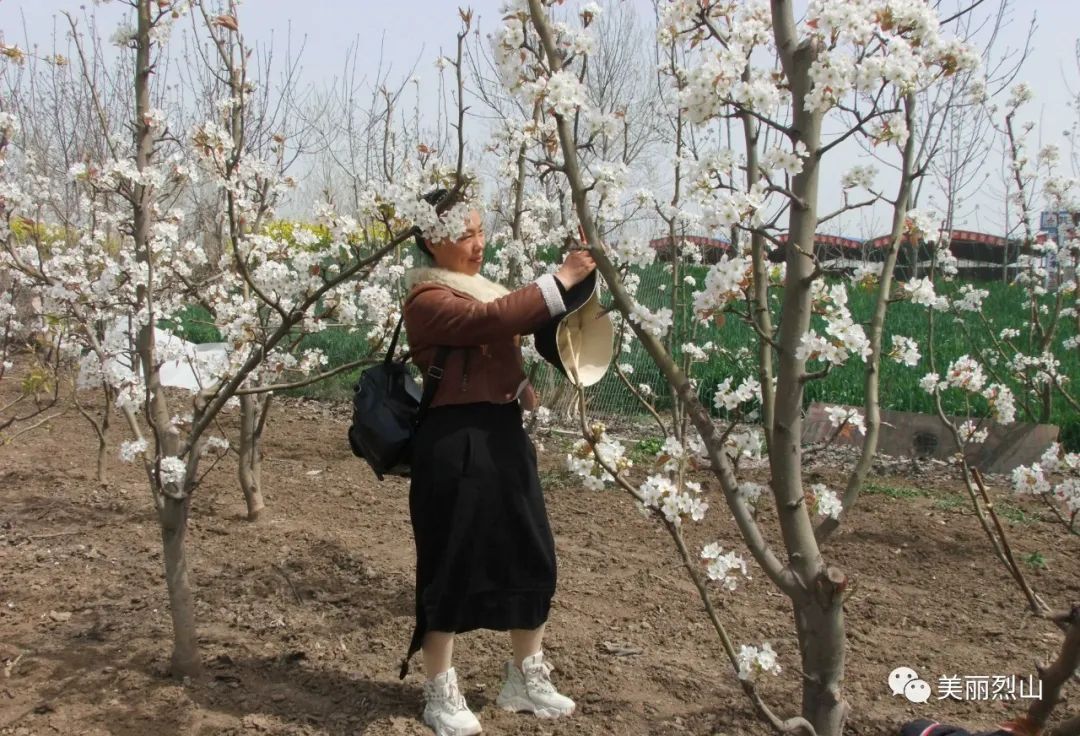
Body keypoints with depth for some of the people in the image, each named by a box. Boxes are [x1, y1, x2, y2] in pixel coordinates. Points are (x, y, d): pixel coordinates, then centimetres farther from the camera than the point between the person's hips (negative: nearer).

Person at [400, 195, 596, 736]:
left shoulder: (482, 286, 17)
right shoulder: (428, 299, -12)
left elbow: (508, 338, 28)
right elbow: (494, 319, -29)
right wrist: (561, 278, -27)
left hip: (503, 433, 9)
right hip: (455, 441, -9)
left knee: (532, 556, 13)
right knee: (451, 566, 0)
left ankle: (526, 679, 29)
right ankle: (440, 692, 17)